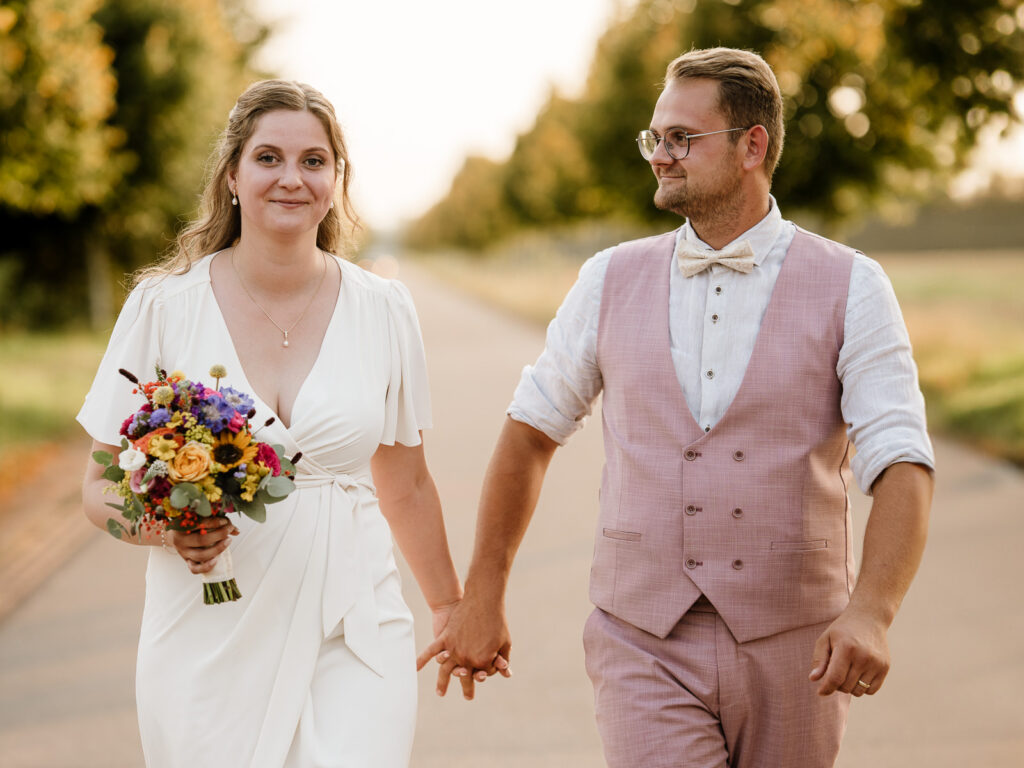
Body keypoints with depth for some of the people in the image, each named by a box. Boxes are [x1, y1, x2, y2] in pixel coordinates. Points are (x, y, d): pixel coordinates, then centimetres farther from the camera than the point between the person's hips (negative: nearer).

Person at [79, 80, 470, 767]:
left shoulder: (384, 311, 3)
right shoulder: (165, 306, -2)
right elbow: (103, 488, 4)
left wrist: (451, 606, 25)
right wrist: (167, 526, -17)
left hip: (351, 645, 1)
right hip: (209, 649, 0)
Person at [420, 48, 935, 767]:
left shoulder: (850, 288, -3)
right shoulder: (612, 281, 5)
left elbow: (902, 466, -12)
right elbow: (531, 430, 14)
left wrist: (871, 612, -28)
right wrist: (482, 597, 15)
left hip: (792, 653, 0)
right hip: (645, 649, 1)